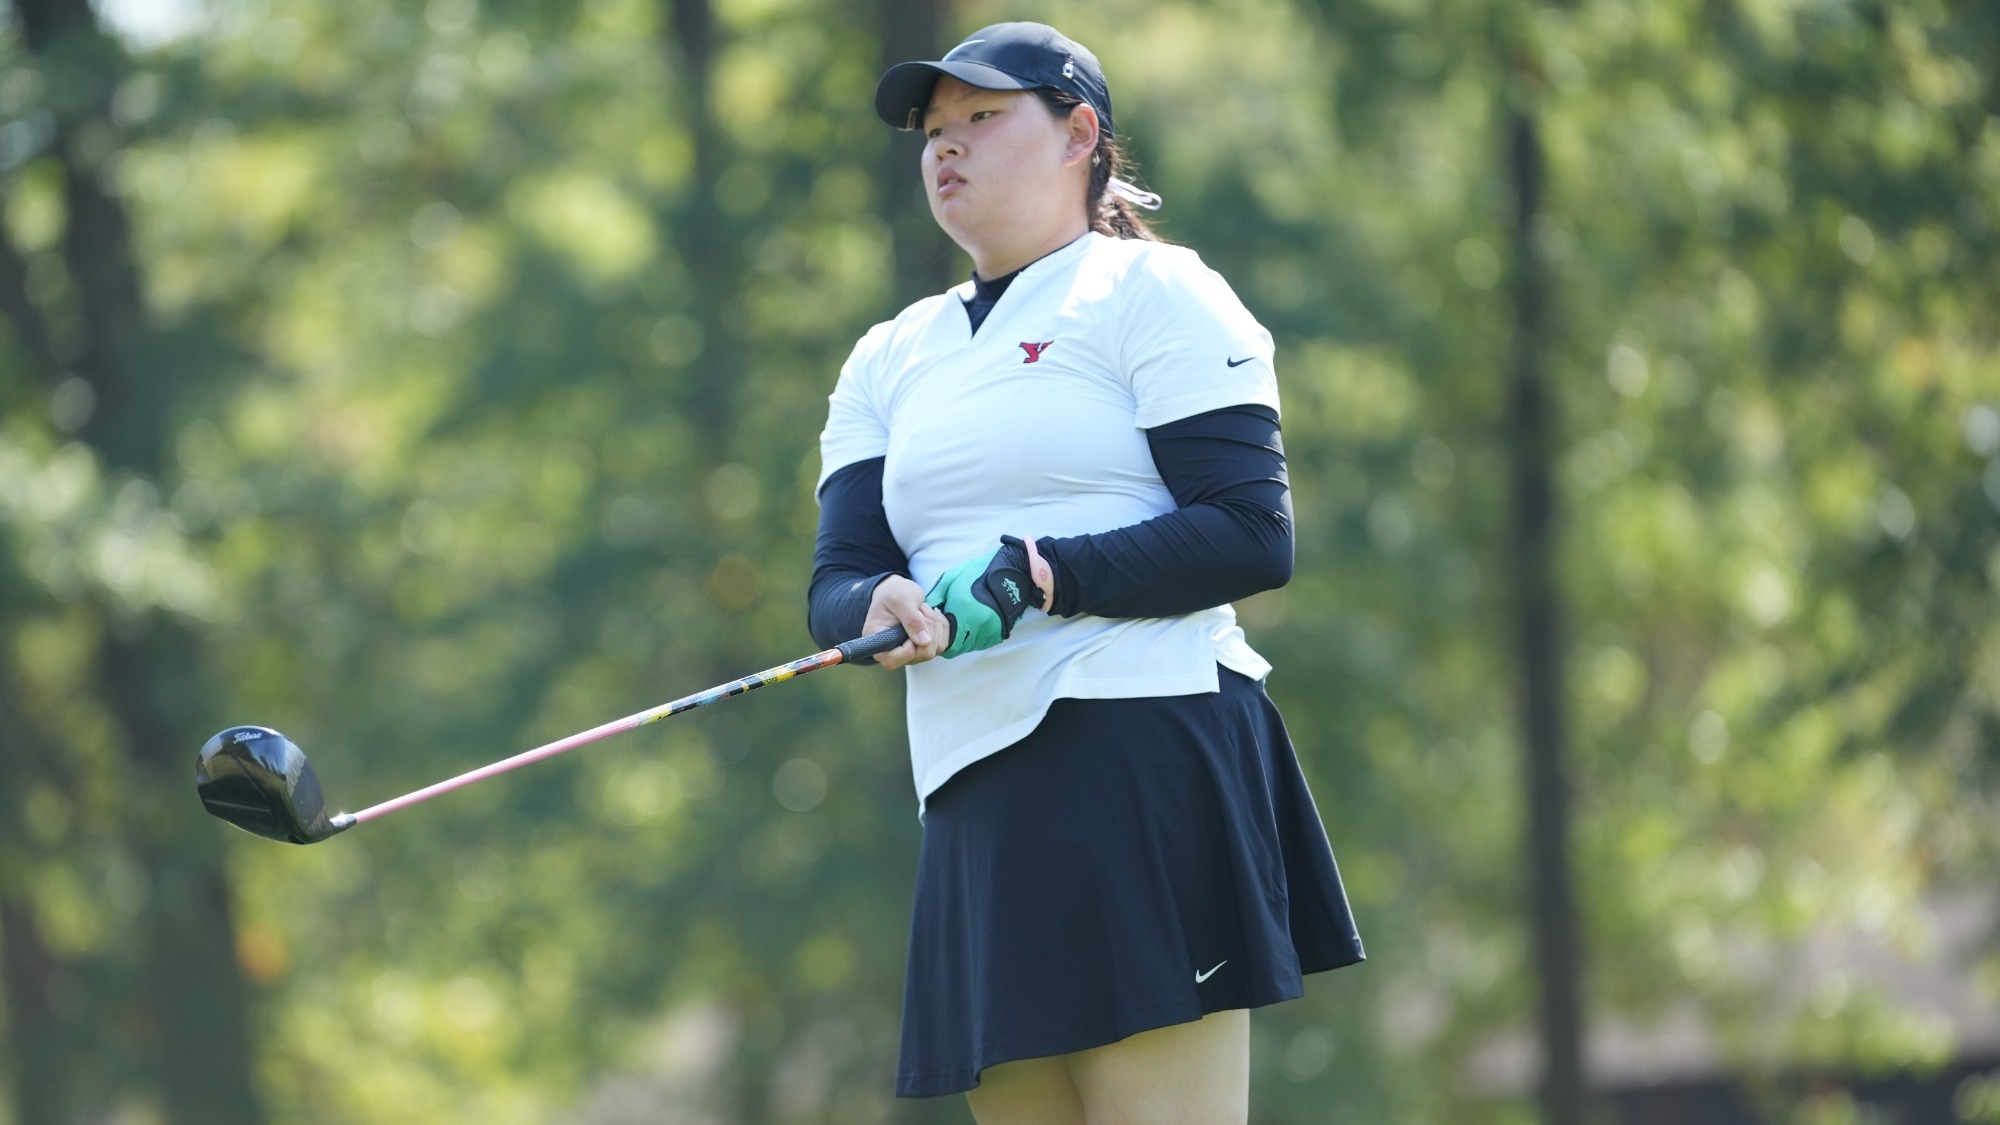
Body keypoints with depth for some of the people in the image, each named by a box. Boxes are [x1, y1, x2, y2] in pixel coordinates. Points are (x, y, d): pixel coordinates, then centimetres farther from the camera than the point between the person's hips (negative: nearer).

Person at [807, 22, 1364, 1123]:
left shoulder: (1152, 293, 3)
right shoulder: (889, 360, 21)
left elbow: (1253, 534, -7)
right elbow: (835, 583, 11)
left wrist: (1040, 577, -19)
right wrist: (887, 613, -13)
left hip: (1147, 771, -6)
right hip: (975, 799, 7)